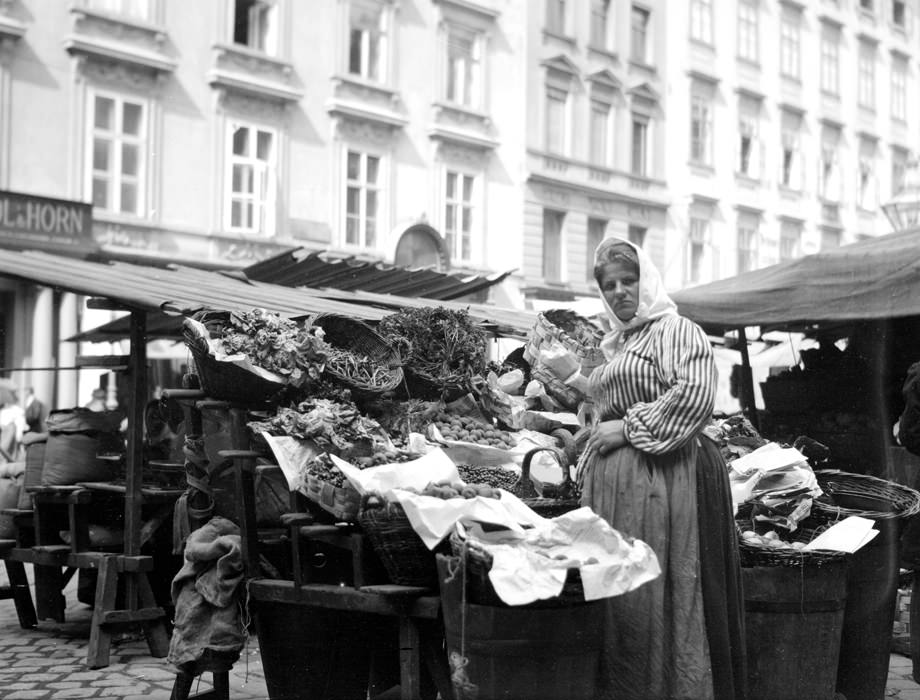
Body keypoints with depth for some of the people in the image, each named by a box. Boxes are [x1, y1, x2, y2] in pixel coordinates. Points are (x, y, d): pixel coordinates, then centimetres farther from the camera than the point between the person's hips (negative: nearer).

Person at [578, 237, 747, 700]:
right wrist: (587, 461, 22)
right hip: (609, 483, 8)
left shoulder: (674, 330, -4)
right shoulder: (615, 345, 22)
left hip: (659, 480, -8)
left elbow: (695, 394, -19)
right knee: (611, 595, 7)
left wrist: (629, 428, -14)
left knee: (650, 599, -8)